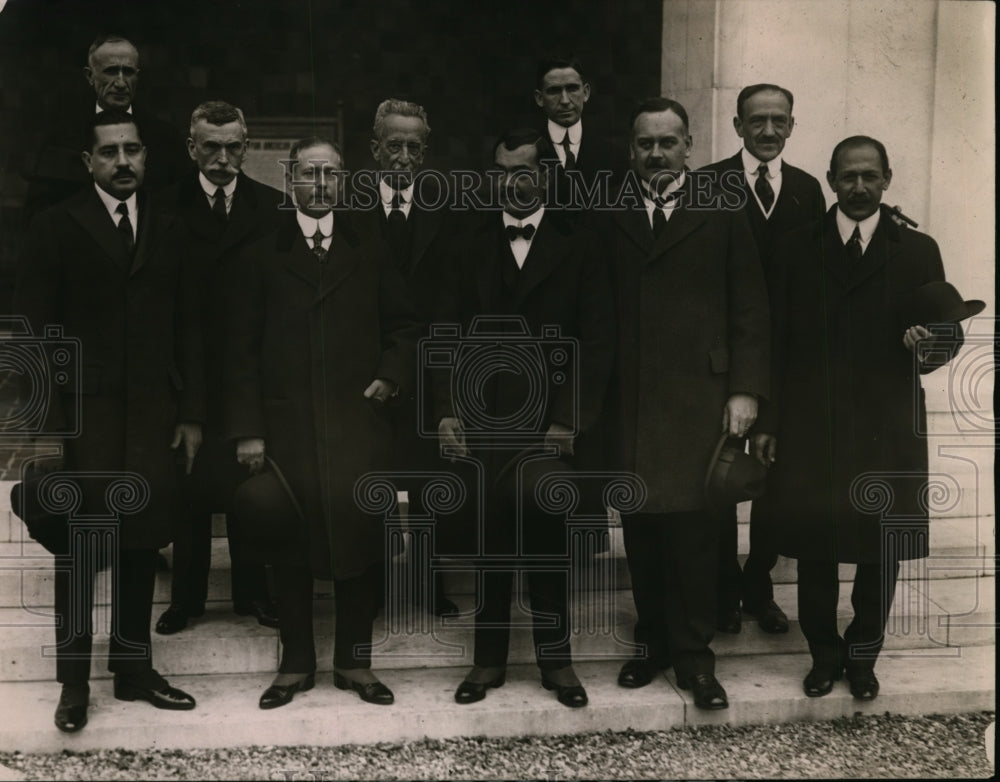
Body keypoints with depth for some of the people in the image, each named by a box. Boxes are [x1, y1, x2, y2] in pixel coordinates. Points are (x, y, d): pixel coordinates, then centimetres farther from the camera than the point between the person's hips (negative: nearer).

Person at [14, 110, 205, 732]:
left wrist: (192, 413, 6)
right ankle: (74, 681, 14)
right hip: (83, 412, -3)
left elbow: (187, 327, 11)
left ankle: (134, 668, 20)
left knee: (141, 544, 7)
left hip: (153, 412, 3)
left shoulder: (169, 231, 12)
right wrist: (44, 421, -9)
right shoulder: (56, 229, 2)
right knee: (81, 547, 3)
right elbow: (32, 328, -2)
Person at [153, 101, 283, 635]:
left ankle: (254, 591, 22)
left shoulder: (272, 208, 2)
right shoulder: (167, 209, 0)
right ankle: (186, 597, 22)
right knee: (190, 485, 8)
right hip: (189, 371, 0)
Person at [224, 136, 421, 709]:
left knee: (358, 539, 4)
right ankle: (297, 663, 19)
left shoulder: (371, 256, 11)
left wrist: (393, 374, -2)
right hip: (287, 427, -1)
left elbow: (404, 324, 16)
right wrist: (247, 429, -3)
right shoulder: (261, 260, 6)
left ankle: (355, 661, 18)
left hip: (359, 424, 1)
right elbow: (241, 350, 3)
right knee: (291, 547, 5)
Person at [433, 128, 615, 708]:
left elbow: (597, 340, -1)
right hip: (485, 419, 2)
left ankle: (556, 658, 14)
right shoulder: (469, 250, 13)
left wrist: (570, 419, -10)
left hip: (552, 419, -1)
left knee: (548, 539, -1)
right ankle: (490, 658, 18)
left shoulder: (579, 248, 6)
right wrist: (448, 410, -2)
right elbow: (449, 334, 9)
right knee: (492, 542, 5)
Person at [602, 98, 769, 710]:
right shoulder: (608, 217, 9)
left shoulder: (722, 215, 7)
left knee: (693, 522, -4)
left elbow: (750, 310, 5)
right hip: (628, 399, 2)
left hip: (698, 395, -1)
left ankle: (694, 653, 10)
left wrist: (745, 390, -3)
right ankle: (653, 641, 22)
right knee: (641, 524, 6)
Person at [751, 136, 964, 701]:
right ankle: (825, 654, 27)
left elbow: (947, 335, 4)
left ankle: (863, 656, 28)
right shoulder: (797, 249, 6)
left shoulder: (918, 251, 6)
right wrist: (767, 421, 0)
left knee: (882, 550, 8)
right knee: (814, 549, 7)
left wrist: (930, 346, -20)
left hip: (887, 429, 0)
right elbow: (777, 341, 4)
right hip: (809, 427, 0)